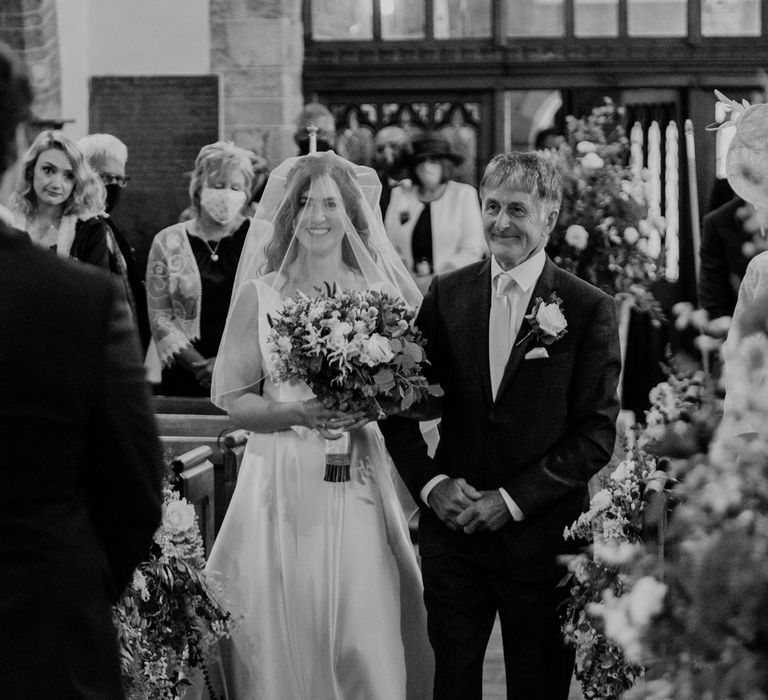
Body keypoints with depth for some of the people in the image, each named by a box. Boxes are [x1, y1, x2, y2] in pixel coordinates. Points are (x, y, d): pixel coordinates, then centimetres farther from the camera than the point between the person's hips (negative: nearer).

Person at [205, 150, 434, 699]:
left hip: (362, 488, 1)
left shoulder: (382, 293, 6)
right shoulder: (260, 295, 3)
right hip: (284, 485, 0)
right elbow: (230, 397, 2)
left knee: (369, 641, -4)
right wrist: (300, 413, -13)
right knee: (285, 638, 0)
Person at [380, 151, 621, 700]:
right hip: (451, 526, 2)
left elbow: (596, 433, -8)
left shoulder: (589, 309, -5)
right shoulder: (447, 294, 4)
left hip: (542, 533, -2)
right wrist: (430, 483, -8)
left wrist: (513, 500, -13)